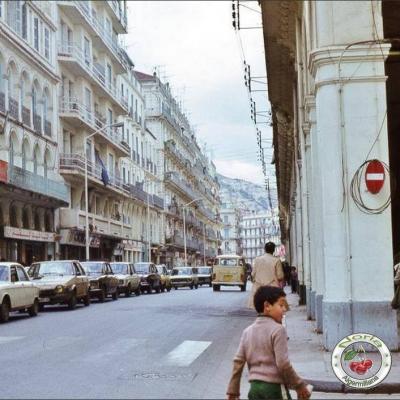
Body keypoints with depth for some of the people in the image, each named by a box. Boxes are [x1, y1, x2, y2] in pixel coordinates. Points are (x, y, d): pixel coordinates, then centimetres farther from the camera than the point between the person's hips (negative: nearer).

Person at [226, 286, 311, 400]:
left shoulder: (247, 331, 9)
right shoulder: (277, 330, -10)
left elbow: (238, 362, 6)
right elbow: (283, 364, -15)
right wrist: (299, 386, -5)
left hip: (254, 388, 6)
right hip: (274, 388, -6)